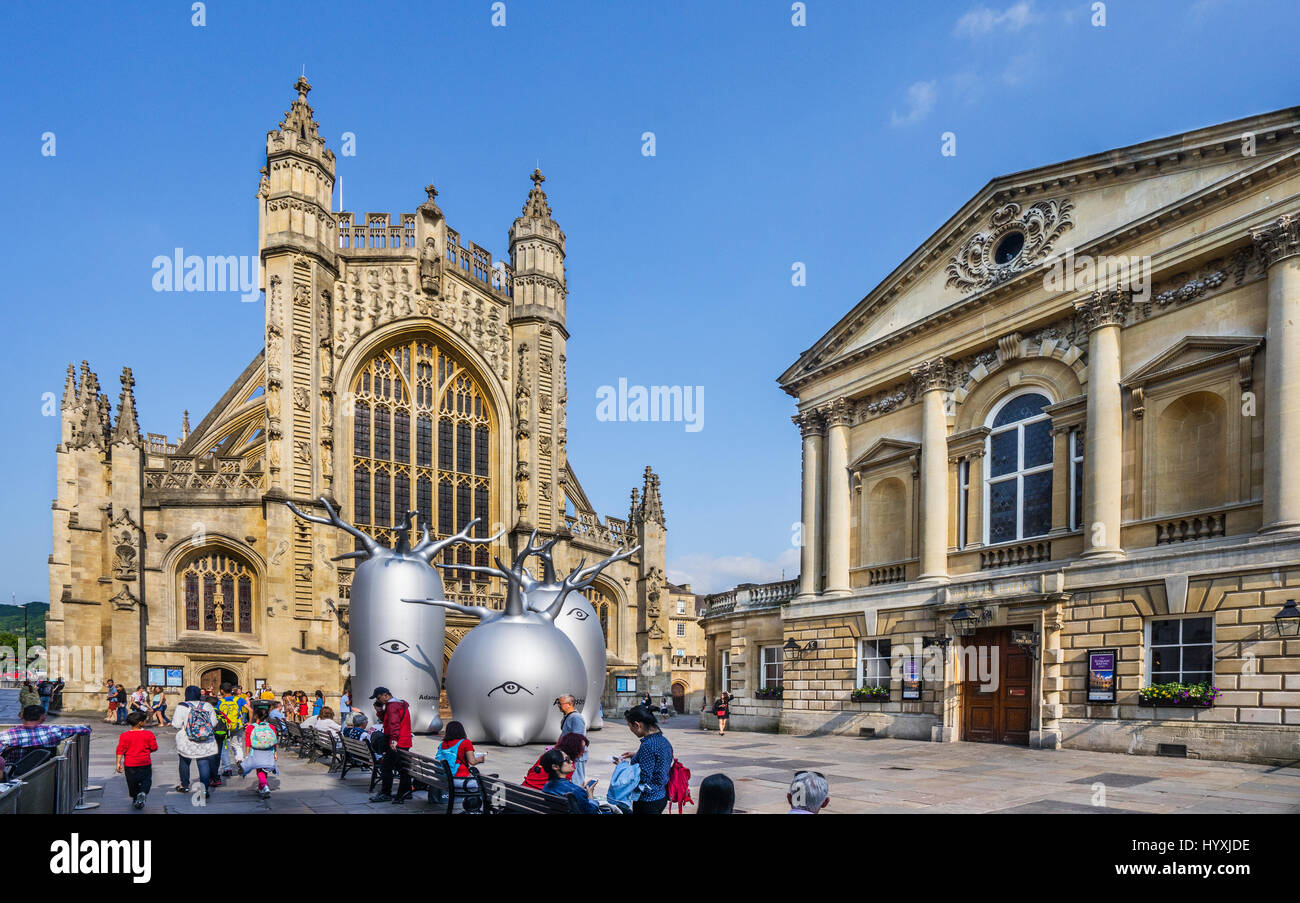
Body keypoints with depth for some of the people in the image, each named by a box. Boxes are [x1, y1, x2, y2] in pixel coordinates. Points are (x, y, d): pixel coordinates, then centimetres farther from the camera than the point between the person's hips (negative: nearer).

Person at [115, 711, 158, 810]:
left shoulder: (124, 735, -5)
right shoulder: (148, 734, -8)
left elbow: (120, 750, -8)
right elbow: (154, 748, -4)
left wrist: (118, 763, -5)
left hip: (130, 764, 2)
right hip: (145, 763, -1)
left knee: (132, 783, 17)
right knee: (146, 781, 9)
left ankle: (135, 800, 27)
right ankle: (143, 793, -18)